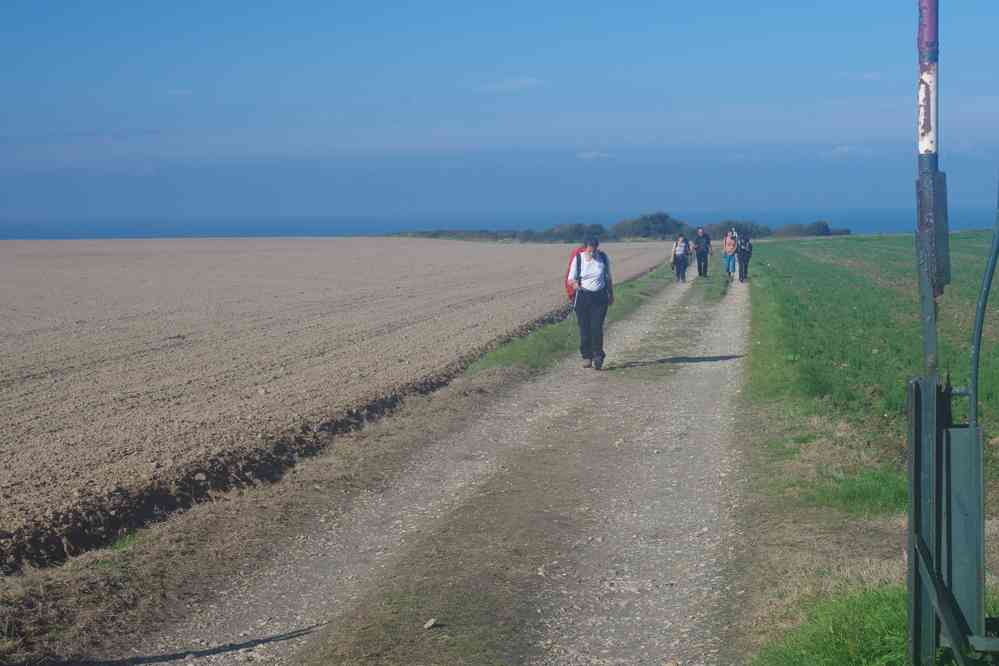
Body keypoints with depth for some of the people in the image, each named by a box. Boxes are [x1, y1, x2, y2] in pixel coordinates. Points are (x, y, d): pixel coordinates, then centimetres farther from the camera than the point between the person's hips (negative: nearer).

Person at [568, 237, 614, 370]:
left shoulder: (603, 258, 2)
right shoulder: (578, 259, -3)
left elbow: (608, 278, 14)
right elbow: (571, 278, 0)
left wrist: (611, 295, 18)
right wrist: (576, 284, -23)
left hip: (600, 296, 0)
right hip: (583, 296, 0)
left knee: (597, 327, -10)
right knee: (584, 328, 1)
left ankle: (598, 356, -3)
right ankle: (587, 356, 12)